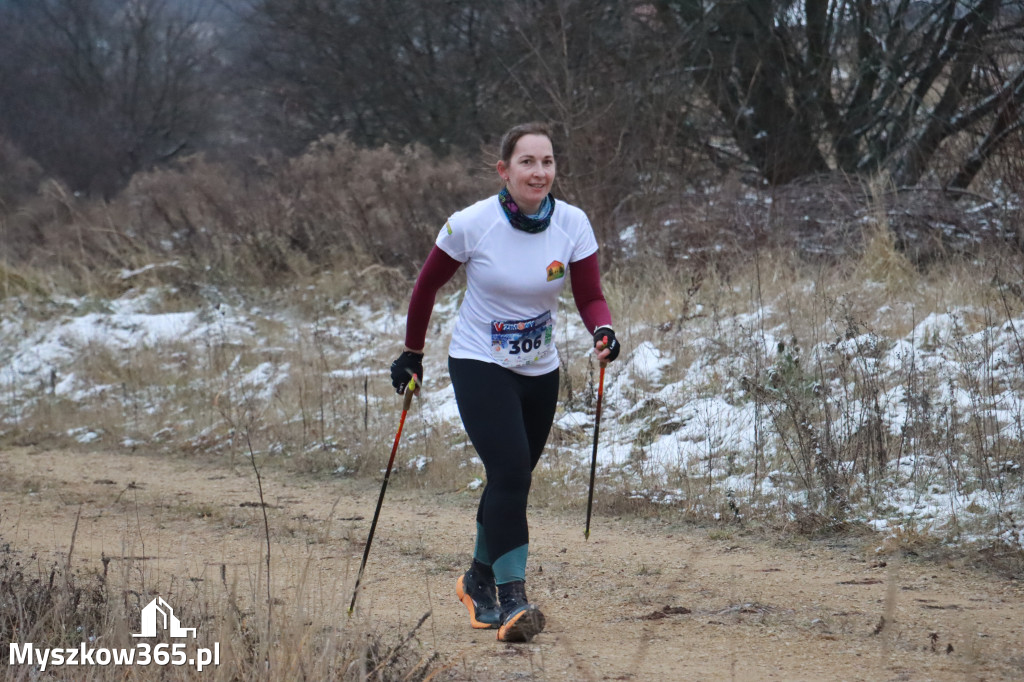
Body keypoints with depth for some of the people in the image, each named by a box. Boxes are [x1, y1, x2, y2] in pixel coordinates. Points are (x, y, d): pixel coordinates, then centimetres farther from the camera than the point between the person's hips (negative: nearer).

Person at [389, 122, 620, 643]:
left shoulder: (572, 224, -9)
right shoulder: (472, 224, -17)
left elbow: (590, 296, -5)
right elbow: (427, 285, -2)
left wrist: (602, 332, -27)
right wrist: (412, 354, 6)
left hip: (540, 371, 4)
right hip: (479, 366, -4)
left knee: (512, 480, 15)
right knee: (509, 472, -21)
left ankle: (479, 580, 38)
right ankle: (511, 600, -23)